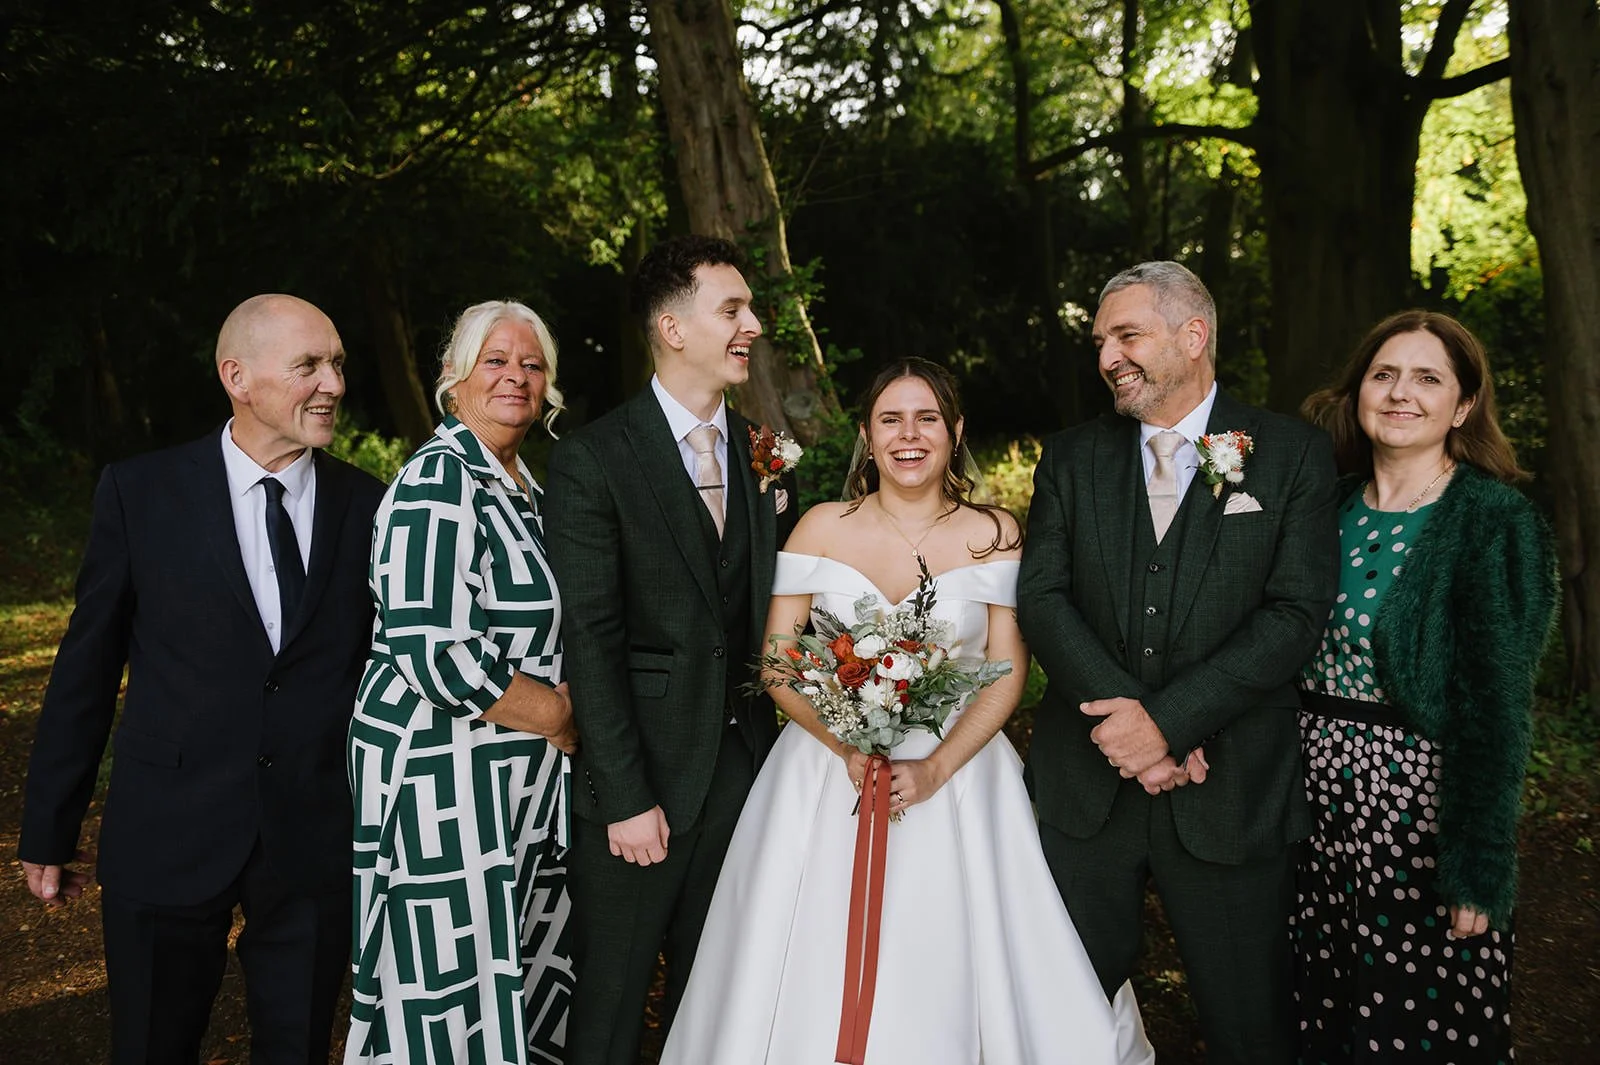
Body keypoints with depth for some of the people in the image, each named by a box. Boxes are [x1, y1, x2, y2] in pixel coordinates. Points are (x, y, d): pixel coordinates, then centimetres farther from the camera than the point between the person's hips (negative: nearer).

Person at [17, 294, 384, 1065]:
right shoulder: (141, 492, -5)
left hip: (318, 841, 1)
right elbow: (86, 669, 1)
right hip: (169, 836, -1)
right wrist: (47, 830, 5)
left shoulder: (368, 507, -1)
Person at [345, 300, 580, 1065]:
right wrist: (565, 720, -14)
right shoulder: (438, 481, -16)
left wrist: (560, 716, 5)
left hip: (517, 781, 9)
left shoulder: (522, 484, 12)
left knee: (516, 975, 17)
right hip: (444, 780, -8)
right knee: (452, 983, 4)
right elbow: (438, 655, -25)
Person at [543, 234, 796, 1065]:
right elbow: (589, 640, -14)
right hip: (641, 776, -5)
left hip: (744, 766, 5)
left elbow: (764, 614, 10)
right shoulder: (592, 461, -11)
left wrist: (779, 745, 2)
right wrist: (625, 797, -15)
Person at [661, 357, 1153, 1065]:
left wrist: (936, 768, -16)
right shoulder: (822, 528, 0)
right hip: (828, 765, 1)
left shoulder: (994, 535, 0)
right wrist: (850, 748, -16)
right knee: (818, 976, 6)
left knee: (944, 975, 4)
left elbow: (1008, 672, -3)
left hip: (955, 773, 0)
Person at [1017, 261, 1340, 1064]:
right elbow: (1041, 598, -3)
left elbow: (1295, 614, -10)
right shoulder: (1070, 458, 6)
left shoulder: (1294, 455, -2)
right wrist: (1125, 715, -16)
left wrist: (1168, 718, -18)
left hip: (1232, 791, -2)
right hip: (1085, 783, 2)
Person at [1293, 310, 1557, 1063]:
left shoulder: (1498, 523, -10)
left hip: (1421, 804, -5)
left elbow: (1497, 710, -14)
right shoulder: (1329, 506, 4)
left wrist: (1479, 870, -16)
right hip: (1312, 796, 5)